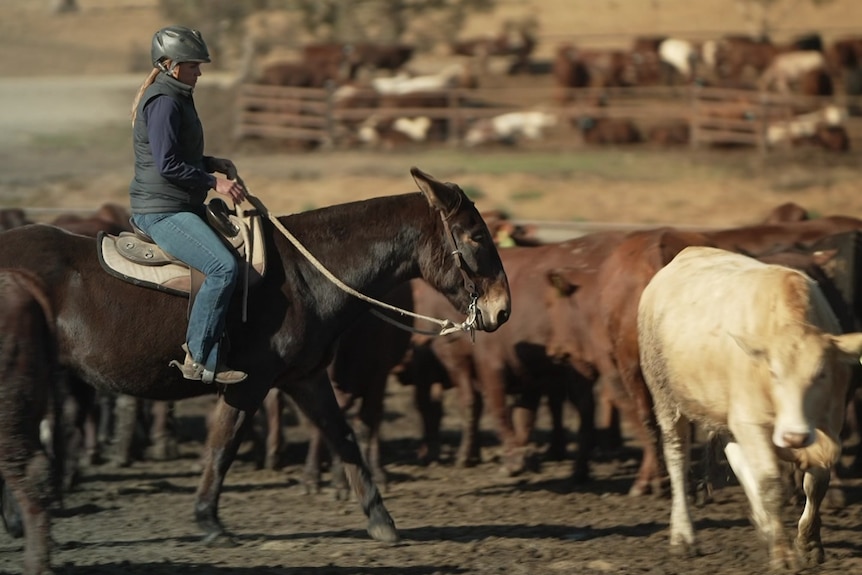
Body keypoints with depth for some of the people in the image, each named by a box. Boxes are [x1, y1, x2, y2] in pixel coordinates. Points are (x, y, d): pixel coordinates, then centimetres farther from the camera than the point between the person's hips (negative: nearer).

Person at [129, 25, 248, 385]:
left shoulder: (176, 99, 16)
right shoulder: (164, 102, -16)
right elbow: (167, 165, -23)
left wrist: (214, 164, 11)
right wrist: (214, 182, -18)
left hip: (180, 208, 12)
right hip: (162, 210, -12)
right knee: (224, 267, -26)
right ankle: (198, 361, -23)